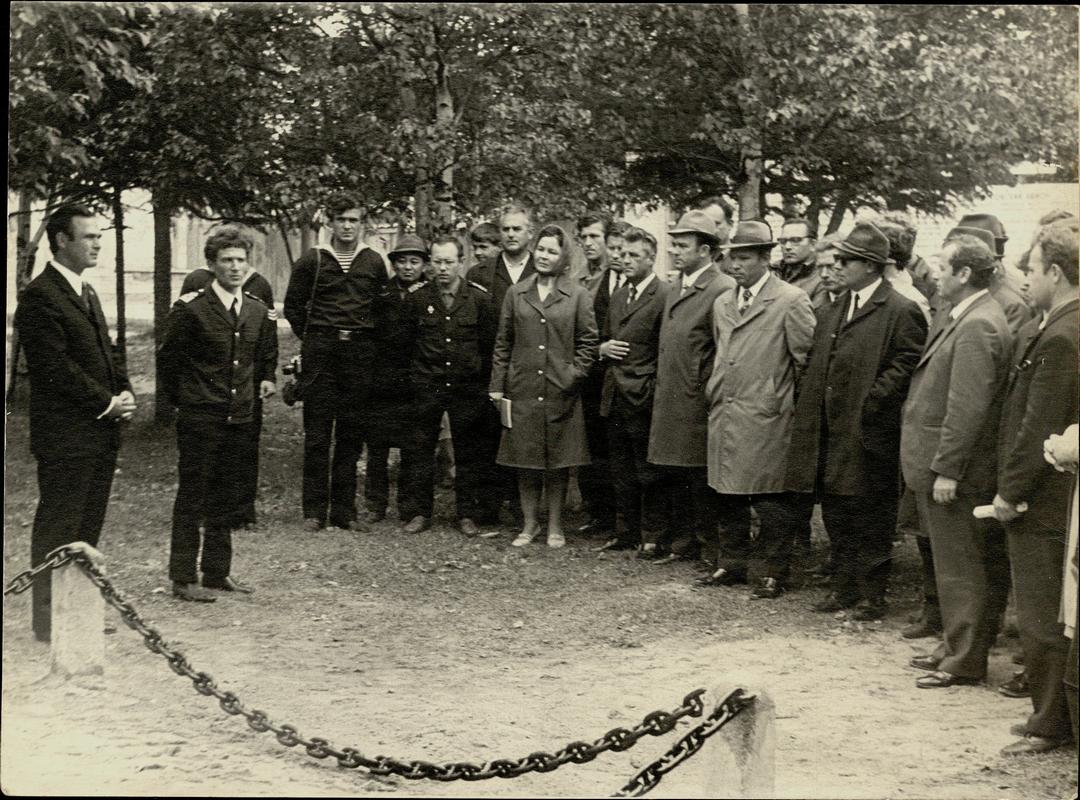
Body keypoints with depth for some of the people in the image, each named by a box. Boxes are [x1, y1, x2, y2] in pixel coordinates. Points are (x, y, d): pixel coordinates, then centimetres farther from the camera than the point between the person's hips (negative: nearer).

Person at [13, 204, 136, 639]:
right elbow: (55, 366, -19)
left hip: (101, 432, 9)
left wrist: (125, 393, 4)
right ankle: (48, 620, 5)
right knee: (57, 529, -2)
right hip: (65, 436, -9)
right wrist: (107, 403, -15)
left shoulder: (87, 293, 17)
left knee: (87, 526, 14)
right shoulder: (39, 296, -13)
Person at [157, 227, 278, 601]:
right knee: (191, 498, -1)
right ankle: (183, 578, 5)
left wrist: (264, 382, 12)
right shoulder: (191, 308, -10)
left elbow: (266, 355, 24)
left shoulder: (259, 311, 7)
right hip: (200, 419, -5)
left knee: (226, 498, 12)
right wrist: (182, 400, 2)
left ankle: (217, 571, 22)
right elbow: (167, 358, -2)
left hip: (240, 417, 6)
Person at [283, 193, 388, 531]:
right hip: (320, 352, -2)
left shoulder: (374, 262, 9)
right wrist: (312, 338, 5)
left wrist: (367, 340, 8)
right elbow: (293, 306, 10)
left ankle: (344, 509, 10)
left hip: (360, 353, 2)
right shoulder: (312, 260, 4)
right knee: (317, 433, -2)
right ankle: (314, 510, 4)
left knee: (352, 433, 3)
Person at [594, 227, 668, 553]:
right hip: (614, 397, 7)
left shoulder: (664, 296, -11)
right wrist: (602, 348, 3)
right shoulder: (618, 296, 15)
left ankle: (651, 536, 12)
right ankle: (625, 533, 22)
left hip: (644, 399, -7)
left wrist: (653, 389, -13)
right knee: (622, 474, 13)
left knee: (647, 474, 2)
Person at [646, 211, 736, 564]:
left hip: (697, 403, -9)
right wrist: (662, 386, 16)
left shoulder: (722, 289, -14)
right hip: (669, 399, 9)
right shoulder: (674, 287, 15)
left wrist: (705, 387, -13)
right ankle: (678, 538, 26)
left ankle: (709, 545, 10)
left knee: (701, 479, -1)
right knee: (671, 475, 15)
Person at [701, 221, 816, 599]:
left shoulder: (791, 301, -6)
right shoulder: (722, 303, 15)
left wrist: (784, 398, -4)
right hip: (723, 415, 6)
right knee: (728, 496, 12)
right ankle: (732, 564, 23)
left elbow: (806, 358, -6)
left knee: (771, 500, -1)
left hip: (766, 420, -6)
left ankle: (772, 572, 8)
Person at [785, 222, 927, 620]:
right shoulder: (832, 311, 15)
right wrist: (808, 406, 9)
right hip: (831, 431, 8)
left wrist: (871, 403, -19)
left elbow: (906, 366, -15)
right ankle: (843, 587, 26)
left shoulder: (902, 312, -10)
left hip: (868, 434, -8)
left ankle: (872, 595, 12)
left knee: (871, 519, 2)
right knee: (836, 515, 15)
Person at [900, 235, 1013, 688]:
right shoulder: (963, 318, 11)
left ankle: (965, 661, 9)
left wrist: (946, 470, -22)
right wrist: (936, 466, 15)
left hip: (957, 469, -10)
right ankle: (956, 646, 29)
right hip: (938, 464, 10)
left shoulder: (977, 327, -19)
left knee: (960, 569, 0)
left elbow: (967, 407, -23)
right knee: (953, 566, 18)